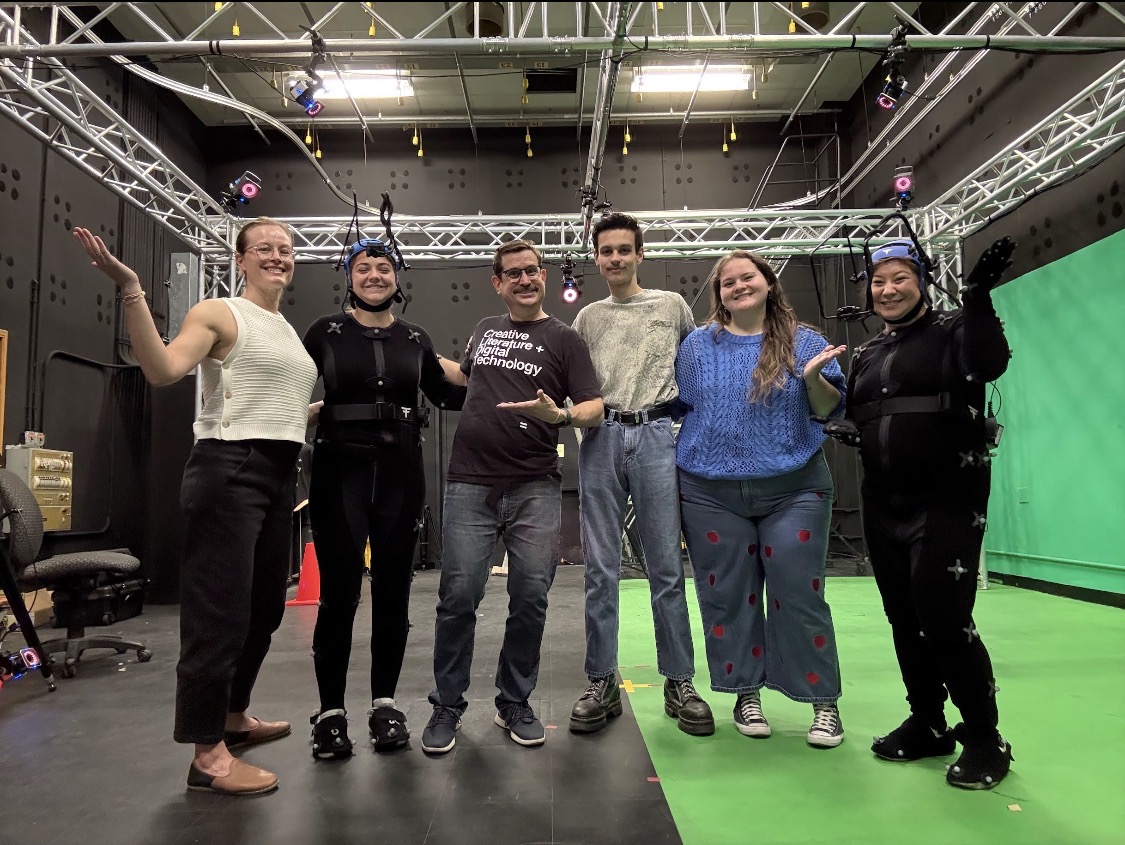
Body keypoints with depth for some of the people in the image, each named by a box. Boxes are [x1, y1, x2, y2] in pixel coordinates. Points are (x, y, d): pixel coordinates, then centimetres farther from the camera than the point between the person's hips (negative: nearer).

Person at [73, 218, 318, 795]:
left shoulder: (289, 332, 20)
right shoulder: (219, 314, -3)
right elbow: (162, 370, -20)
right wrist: (131, 291, -25)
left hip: (278, 473, 9)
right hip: (230, 469, -8)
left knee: (264, 604, 16)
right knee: (220, 607, -6)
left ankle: (234, 716, 34)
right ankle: (208, 754, 4)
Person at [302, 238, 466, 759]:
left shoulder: (415, 339, 11)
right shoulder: (326, 331, 4)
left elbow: (445, 395, 18)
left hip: (400, 471, 3)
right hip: (341, 469, -2)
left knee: (393, 590, 7)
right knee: (339, 591, -3)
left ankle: (385, 704, 21)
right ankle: (330, 711, 12)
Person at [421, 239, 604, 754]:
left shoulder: (563, 338, 6)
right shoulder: (485, 330, 18)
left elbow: (594, 409, -2)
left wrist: (558, 414, -21)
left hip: (534, 489, -2)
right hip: (470, 484, 2)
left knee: (530, 599, 1)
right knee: (458, 597, -1)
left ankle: (515, 703, 21)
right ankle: (447, 705, 17)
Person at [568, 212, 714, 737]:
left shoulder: (672, 306, 13)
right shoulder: (587, 318, 17)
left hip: (656, 436, -1)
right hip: (601, 438, 2)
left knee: (666, 567, 1)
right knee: (601, 567, 3)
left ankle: (679, 683, 13)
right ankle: (602, 684, 12)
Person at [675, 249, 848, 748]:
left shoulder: (804, 342, 5)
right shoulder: (697, 346, 8)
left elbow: (829, 409, 3)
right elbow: (679, 408, 11)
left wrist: (814, 378, -17)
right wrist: (678, 473, 1)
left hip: (793, 490, -1)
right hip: (712, 494, 1)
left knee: (799, 595, 1)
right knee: (729, 596, 6)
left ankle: (824, 702, 16)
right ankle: (746, 694, 23)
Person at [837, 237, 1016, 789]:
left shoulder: (951, 330, -2)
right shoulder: (867, 354, 15)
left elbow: (988, 365, -23)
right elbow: (851, 418, 20)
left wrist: (978, 300, -34)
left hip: (947, 500, -6)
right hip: (883, 505, 7)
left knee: (945, 620, -9)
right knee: (904, 619, 12)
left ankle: (984, 740, 10)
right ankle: (928, 724, 28)